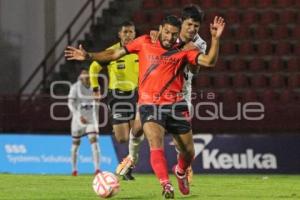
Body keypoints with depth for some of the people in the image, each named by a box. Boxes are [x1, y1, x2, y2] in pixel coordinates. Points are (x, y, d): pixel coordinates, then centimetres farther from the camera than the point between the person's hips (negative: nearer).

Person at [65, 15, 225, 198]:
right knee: (156, 144, -26)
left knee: (189, 153, 10)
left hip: (175, 105, 1)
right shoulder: (144, 43, 6)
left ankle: (180, 172, 43)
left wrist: (215, 38, -20)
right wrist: (89, 56, 6)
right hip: (149, 105, -1)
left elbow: (209, 61, -8)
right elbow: (115, 54, 13)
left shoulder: (183, 51, 3)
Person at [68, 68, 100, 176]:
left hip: (91, 119, 2)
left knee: (94, 141, -14)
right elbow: (70, 103, -15)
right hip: (79, 118, -2)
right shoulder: (75, 87, -9)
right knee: (75, 144, 8)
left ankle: (97, 168, -20)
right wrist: (79, 116, -26)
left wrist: (96, 120, 17)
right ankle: (74, 169, 23)